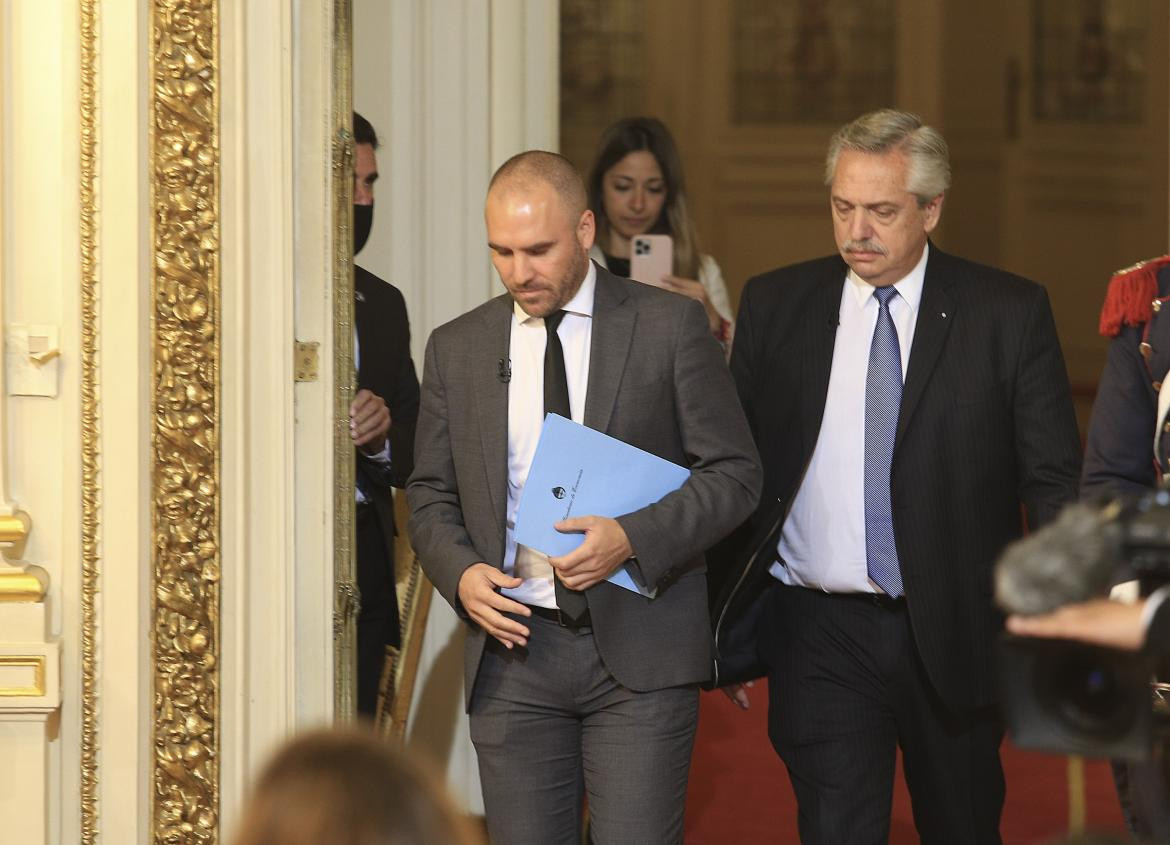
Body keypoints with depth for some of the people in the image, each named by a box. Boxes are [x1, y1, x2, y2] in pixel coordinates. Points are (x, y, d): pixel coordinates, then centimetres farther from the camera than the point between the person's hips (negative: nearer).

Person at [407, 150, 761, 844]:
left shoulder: (671, 327, 0)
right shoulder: (456, 349, 10)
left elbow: (735, 473, -1)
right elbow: (432, 495, 16)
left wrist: (632, 537, -17)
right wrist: (460, 572, -6)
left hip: (639, 654, -3)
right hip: (513, 650, 3)